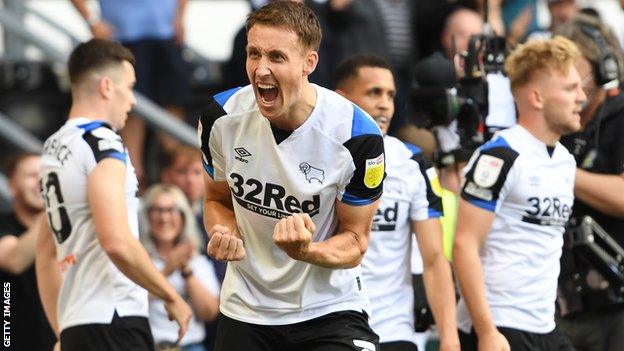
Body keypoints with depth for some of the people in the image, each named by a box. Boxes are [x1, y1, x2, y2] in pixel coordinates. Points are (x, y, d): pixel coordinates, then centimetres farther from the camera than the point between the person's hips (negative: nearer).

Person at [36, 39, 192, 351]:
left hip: (75, 324, 9)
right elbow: (117, 241, -21)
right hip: (113, 321, -9)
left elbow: (46, 254, 23)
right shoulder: (101, 142, -9)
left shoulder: (53, 147, 19)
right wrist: (171, 297, -9)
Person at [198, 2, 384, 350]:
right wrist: (225, 234, -14)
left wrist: (305, 250, -30)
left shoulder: (359, 136, -19)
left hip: (329, 309, -3)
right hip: (245, 309, 3)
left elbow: (355, 241, -9)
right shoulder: (222, 117, -9)